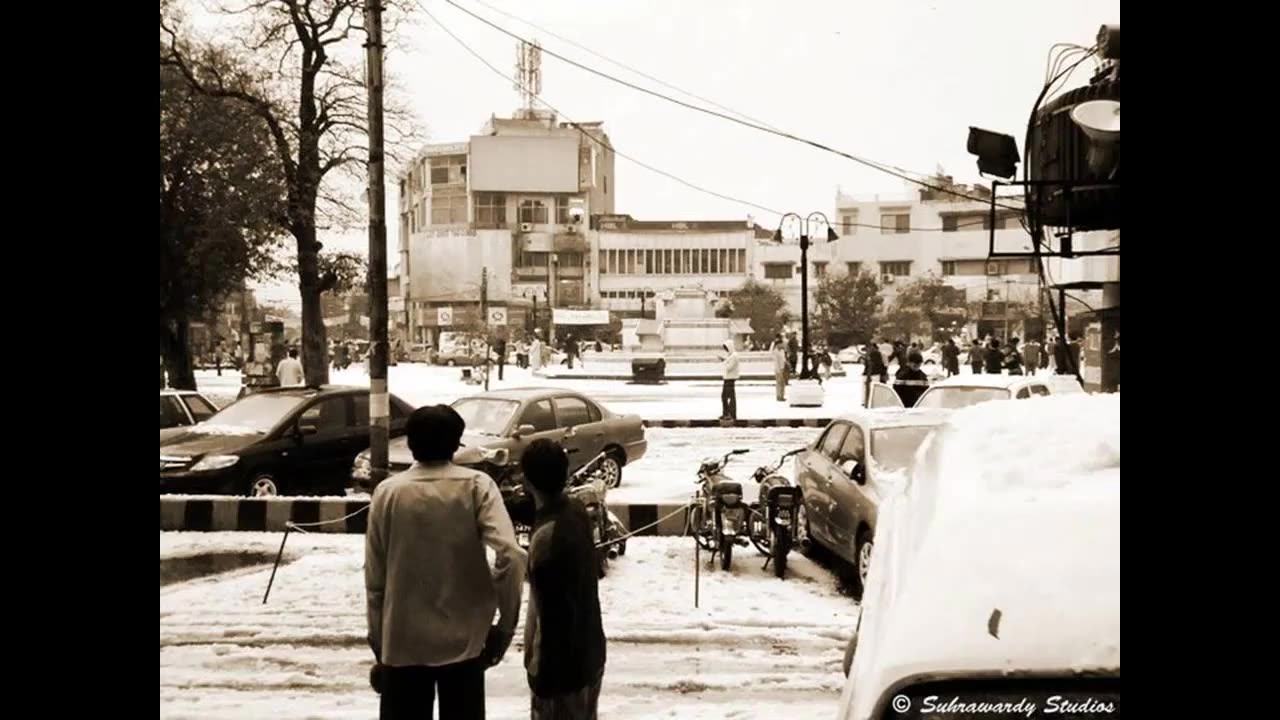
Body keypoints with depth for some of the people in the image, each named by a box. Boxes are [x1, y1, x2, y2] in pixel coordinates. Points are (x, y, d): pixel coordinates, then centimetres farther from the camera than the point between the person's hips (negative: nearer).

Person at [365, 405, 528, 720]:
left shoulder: (388, 492, -1)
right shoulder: (476, 486, -5)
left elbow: (375, 577, 1)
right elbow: (510, 556, -18)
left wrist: (378, 642, 10)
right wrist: (506, 623, -7)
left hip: (402, 641, 1)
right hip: (463, 639, -1)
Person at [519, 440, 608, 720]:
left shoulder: (547, 538, -29)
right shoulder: (576, 512, -2)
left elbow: (553, 618, -25)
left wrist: (541, 674, -17)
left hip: (563, 664, -9)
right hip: (588, 654, 9)